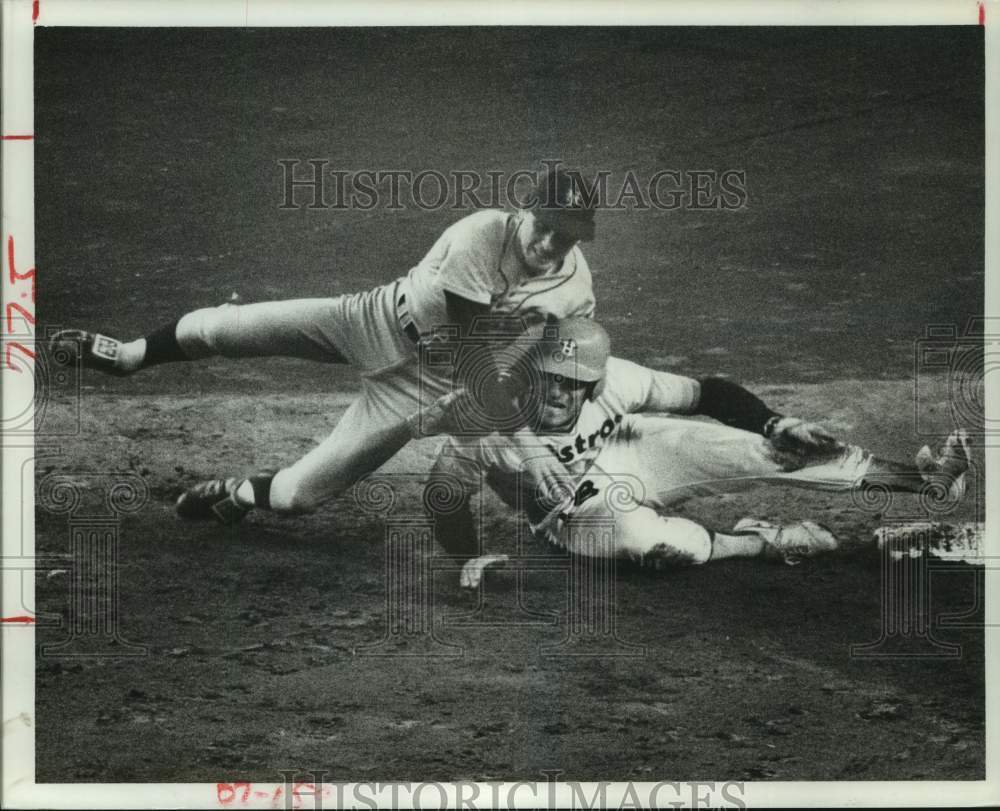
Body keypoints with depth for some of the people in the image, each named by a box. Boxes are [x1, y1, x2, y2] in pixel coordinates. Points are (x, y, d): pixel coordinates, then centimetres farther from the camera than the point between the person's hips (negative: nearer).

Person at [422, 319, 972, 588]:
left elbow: (707, 393, -17)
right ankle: (762, 542, -9)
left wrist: (773, 423, -29)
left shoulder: (615, 381, -27)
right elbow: (444, 500, -19)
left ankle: (923, 478, -10)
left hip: (633, 451, 2)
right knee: (656, 541, -38)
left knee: (761, 453, -17)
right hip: (576, 513, -2)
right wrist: (470, 559, -35)